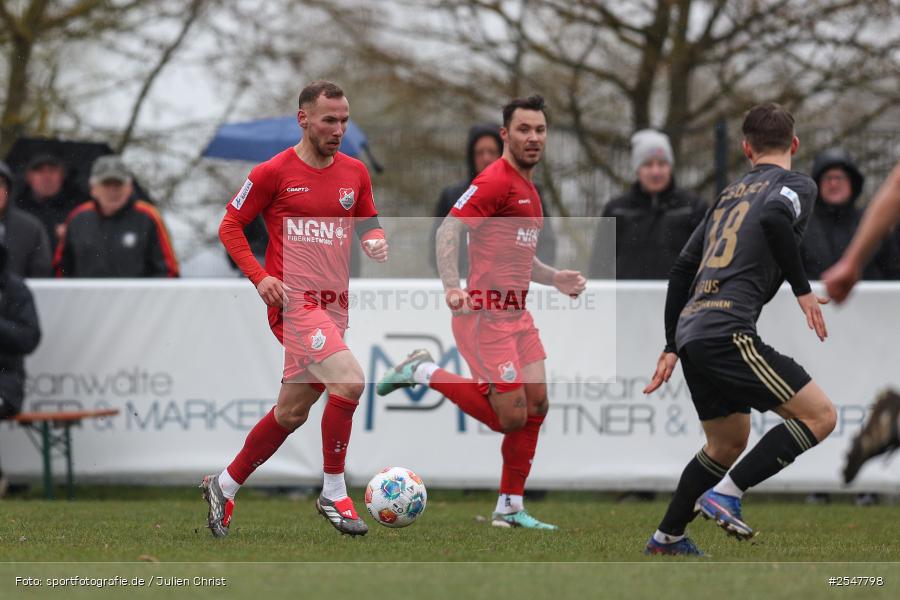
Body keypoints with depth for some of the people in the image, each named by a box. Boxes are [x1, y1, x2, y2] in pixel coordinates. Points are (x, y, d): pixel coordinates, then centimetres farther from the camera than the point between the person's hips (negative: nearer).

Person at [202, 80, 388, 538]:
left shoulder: (355, 173, 9)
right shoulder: (274, 172, -5)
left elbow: (369, 223, 22)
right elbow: (230, 226, 1)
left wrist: (375, 242, -2)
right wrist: (259, 276, -12)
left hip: (333, 306, 6)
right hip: (293, 301, -6)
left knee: (291, 413, 12)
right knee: (349, 381, -25)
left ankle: (225, 486, 31)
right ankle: (333, 494, -14)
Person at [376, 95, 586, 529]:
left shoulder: (527, 189, 18)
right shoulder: (496, 180, -12)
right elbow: (449, 230, -20)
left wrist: (555, 279, 16)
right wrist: (452, 286, -32)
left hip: (517, 314, 9)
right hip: (486, 315, -9)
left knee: (536, 406, 4)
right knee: (511, 418, -8)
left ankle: (510, 509, 12)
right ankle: (423, 373, 7)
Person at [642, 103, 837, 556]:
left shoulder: (729, 193, 26)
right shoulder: (796, 185, 4)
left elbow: (682, 268, 25)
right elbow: (774, 219, -20)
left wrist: (673, 347, 29)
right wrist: (802, 289, -12)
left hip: (692, 331, 8)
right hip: (728, 332, -8)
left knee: (728, 443, 24)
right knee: (820, 416, -7)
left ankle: (667, 539, 27)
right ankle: (726, 493, -13)